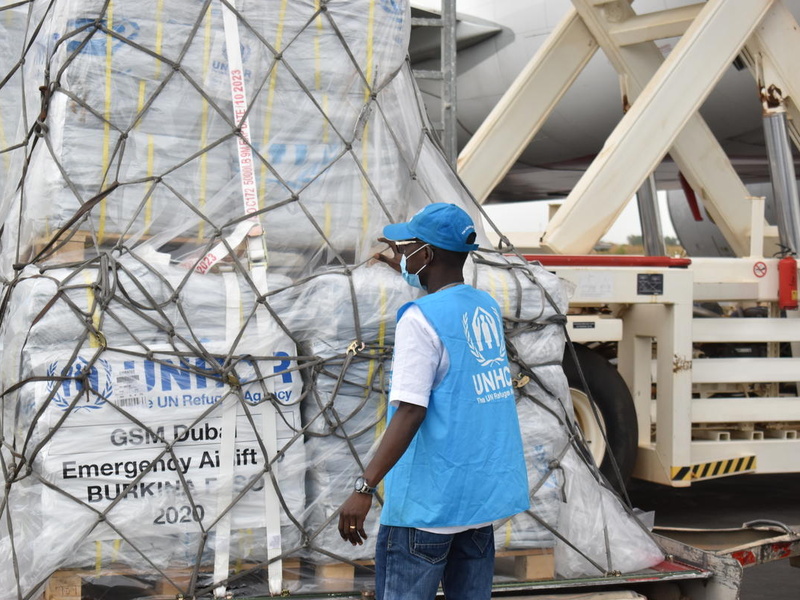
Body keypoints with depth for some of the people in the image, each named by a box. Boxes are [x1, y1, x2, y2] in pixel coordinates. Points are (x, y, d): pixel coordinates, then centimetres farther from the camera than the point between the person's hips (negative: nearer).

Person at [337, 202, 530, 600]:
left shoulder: (420, 319, -13)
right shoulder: (487, 307, 9)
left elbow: (410, 412, -21)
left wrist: (364, 488, -23)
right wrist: (407, 268, 44)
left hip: (429, 498, -8)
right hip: (482, 491, 8)